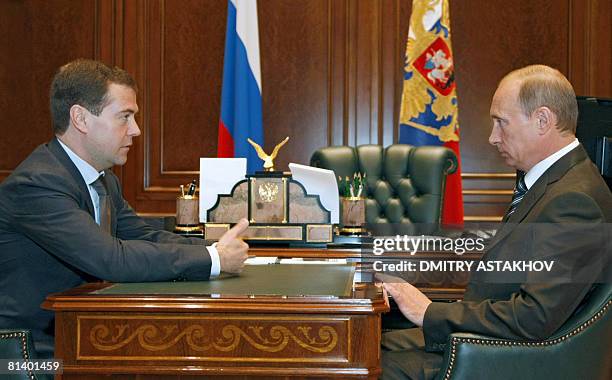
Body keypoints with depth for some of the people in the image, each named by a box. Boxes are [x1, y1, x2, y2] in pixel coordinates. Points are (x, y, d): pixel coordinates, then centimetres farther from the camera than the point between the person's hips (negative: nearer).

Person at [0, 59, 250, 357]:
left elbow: (146, 238, 10)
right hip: (35, 352, -8)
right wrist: (213, 259, -23)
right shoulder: (35, 185, -22)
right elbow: (112, 259, -29)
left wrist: (217, 249, -7)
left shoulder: (105, 180, 9)